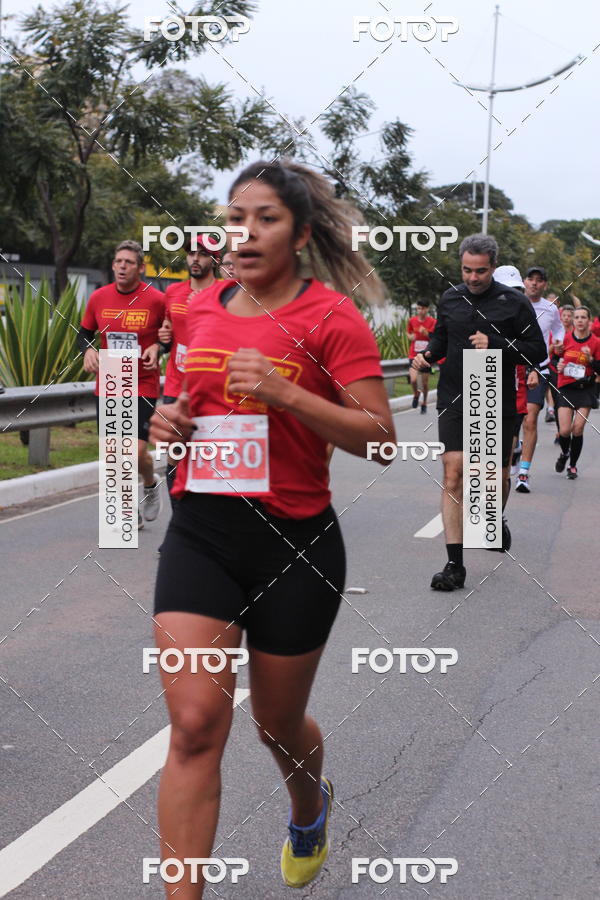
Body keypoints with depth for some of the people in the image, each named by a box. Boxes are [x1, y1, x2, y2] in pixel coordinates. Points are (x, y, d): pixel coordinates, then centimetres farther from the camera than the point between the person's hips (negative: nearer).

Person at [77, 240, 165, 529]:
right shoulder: (99, 297, 1)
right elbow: (84, 333, 13)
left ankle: (150, 486, 22)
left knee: (137, 451, -13)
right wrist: (88, 350, -7)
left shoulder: (157, 299, -8)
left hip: (142, 386, -4)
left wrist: (157, 347, -15)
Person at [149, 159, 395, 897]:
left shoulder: (330, 316, -9)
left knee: (278, 723, 15)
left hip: (295, 542, -3)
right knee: (195, 723, -11)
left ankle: (309, 808, 51)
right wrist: (172, 419, 1)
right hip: (199, 535, 3)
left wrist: (284, 393, -25)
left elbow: (379, 437, -14)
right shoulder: (201, 309, 7)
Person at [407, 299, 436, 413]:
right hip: (414, 355, 1)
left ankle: (424, 402, 31)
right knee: (413, 379, -18)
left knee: (425, 382, 7)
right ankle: (416, 394, 15)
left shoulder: (432, 322, -6)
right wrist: (410, 336, -6)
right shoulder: (412, 320, 0)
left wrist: (426, 333, -24)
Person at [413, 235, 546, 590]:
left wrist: (495, 345, -17)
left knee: (496, 477, 11)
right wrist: (429, 353, 0)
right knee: (453, 474, -11)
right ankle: (455, 565, -10)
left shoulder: (514, 302, -3)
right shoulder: (450, 298, 7)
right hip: (454, 400, 1)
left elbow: (538, 351, -4)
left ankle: (497, 520, 48)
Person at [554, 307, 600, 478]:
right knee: (565, 430, -7)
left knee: (578, 429, -6)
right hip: (566, 387, 0)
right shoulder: (565, 339, 0)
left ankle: (573, 466, 13)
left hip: (586, 389, 0)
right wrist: (558, 366, -6)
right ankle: (564, 453, 27)